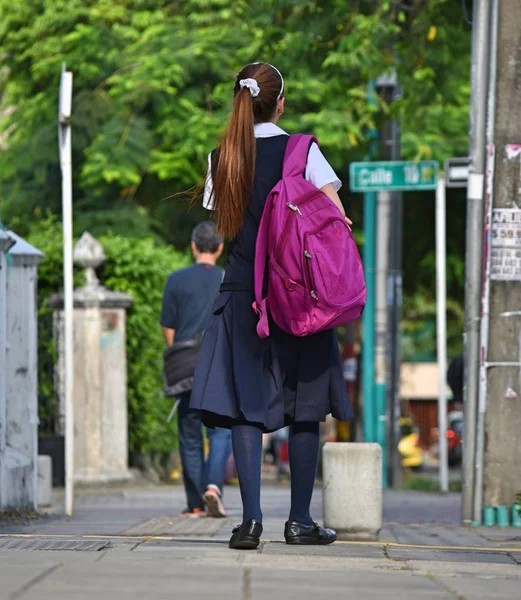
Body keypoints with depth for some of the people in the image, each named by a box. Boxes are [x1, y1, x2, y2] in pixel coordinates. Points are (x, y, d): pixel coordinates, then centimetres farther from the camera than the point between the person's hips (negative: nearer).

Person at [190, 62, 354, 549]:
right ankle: (300, 521, 8)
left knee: (246, 407, -1)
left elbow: (224, 225, 9)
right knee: (303, 409, 7)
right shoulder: (302, 150, -5)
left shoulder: (221, 158, 4)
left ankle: (251, 518, -14)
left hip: (242, 289, 2)